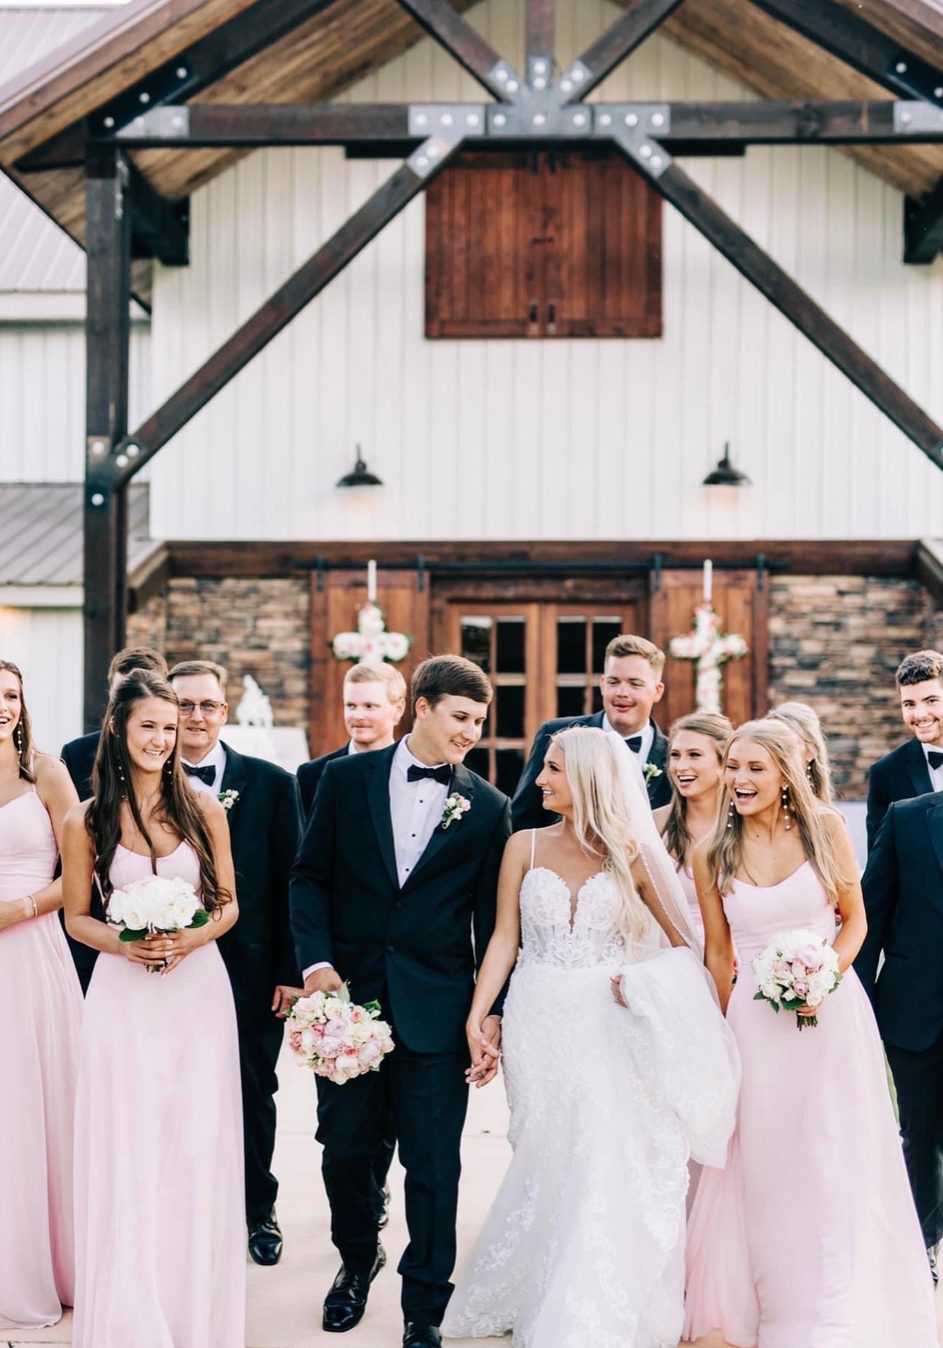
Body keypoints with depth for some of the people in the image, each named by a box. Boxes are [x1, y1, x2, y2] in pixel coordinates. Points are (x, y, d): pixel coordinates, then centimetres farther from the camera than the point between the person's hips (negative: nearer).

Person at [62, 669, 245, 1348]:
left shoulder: (205, 810, 1)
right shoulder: (87, 821, -1)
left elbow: (228, 903, 7)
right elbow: (77, 916, 6)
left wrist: (193, 938, -12)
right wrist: (123, 944, -12)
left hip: (199, 990, 1)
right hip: (125, 994, -1)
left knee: (197, 1147, 2)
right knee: (127, 1152, 0)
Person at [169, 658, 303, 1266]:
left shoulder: (271, 783, -1)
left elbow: (291, 881, -1)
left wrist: (290, 971, -4)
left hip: (251, 969, 0)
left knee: (254, 1093, 13)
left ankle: (259, 1209, 31)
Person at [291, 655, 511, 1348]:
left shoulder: (489, 806, 2)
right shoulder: (346, 778, 2)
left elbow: (492, 919, 3)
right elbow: (310, 876, 4)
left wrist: (493, 1009, -1)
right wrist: (315, 959, -8)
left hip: (436, 1008, -1)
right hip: (348, 995, 1)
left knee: (434, 1166, 3)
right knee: (344, 1148, 14)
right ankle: (359, 1258, 42)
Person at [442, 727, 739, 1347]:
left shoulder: (632, 855, 2)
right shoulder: (526, 846, 5)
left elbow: (684, 942, 4)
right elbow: (504, 938, 2)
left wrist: (640, 983, -14)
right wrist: (476, 1018, -8)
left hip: (608, 1027, -1)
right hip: (540, 1024, 1)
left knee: (609, 1166, -7)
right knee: (552, 1167, 4)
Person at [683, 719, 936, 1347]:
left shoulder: (825, 829, -3)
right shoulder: (712, 855, 0)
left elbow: (854, 920, 5)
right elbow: (718, 953, 8)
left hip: (833, 1010, -1)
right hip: (755, 1019, 1)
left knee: (836, 1162, 1)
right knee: (765, 1163, 6)